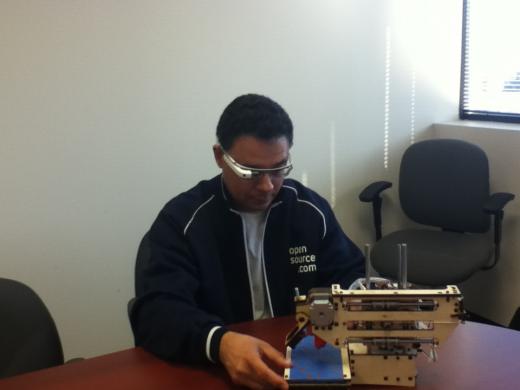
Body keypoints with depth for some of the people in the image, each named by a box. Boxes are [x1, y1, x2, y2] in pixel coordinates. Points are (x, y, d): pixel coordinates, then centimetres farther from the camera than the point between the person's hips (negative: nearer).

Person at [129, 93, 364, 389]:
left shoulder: (311, 209, 3)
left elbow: (350, 277, 10)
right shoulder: (182, 218, -9)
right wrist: (220, 342, -38)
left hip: (306, 360, 3)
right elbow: (156, 312, -19)